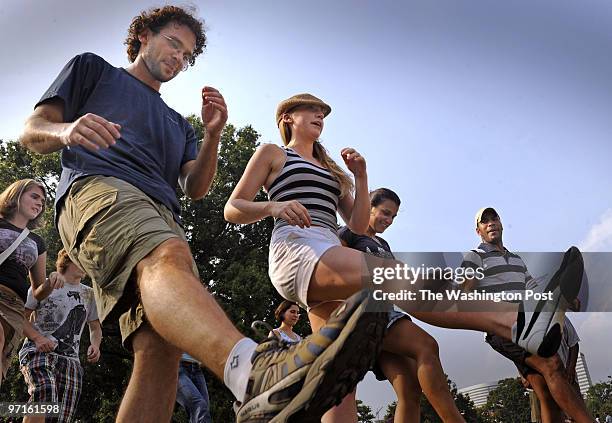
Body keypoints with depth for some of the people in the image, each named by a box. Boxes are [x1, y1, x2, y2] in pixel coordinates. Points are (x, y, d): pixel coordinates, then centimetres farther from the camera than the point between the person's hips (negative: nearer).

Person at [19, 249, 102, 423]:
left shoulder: (89, 294, 20)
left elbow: (95, 327, 27)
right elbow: (22, 317, 6)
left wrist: (95, 344, 4)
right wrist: (37, 338, -13)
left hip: (70, 358, 4)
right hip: (38, 350, -4)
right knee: (44, 390, -35)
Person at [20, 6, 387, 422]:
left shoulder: (178, 124, 39)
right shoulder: (92, 69, 28)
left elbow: (195, 188, 25)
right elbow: (33, 131, 16)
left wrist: (212, 135, 8)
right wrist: (66, 131, -9)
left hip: (162, 215, 6)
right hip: (97, 187, -5)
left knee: (161, 347, -21)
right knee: (167, 258, -40)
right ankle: (255, 370, -67)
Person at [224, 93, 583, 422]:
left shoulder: (329, 168, 35)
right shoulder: (271, 154, 19)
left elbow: (358, 225, 23)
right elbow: (232, 210, 8)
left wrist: (360, 175, 10)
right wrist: (274, 207, -13)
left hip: (327, 263, 8)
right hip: (297, 250, -8)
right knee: (396, 275, -32)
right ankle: (516, 321, -49)